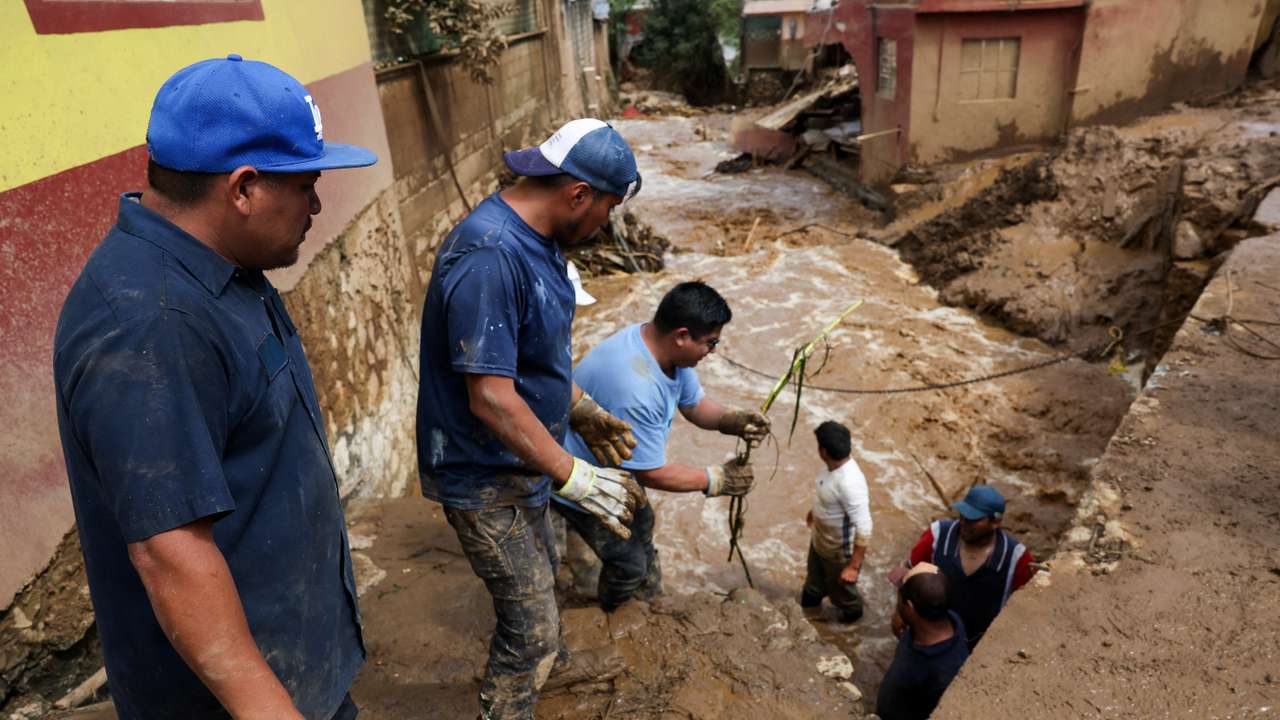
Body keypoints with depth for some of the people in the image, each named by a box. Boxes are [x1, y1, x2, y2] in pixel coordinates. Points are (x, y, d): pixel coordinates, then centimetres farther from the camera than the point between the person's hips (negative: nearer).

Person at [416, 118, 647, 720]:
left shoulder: (535, 239, 1)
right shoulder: (490, 258, -30)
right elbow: (491, 399, -31)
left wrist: (584, 411, 11)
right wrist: (573, 476, -24)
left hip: (519, 462, 10)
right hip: (485, 477, -10)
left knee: (539, 575, 31)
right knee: (531, 629, 3)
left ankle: (544, 659, 57)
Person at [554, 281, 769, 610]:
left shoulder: (667, 348, -13)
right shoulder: (635, 390, -42)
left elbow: (694, 403, 3)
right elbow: (650, 472, -30)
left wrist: (732, 420, -17)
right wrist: (716, 479, -21)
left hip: (614, 470, 9)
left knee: (642, 524, 28)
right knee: (628, 563, 9)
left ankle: (652, 595, 54)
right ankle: (613, 616, 40)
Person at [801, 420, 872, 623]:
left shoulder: (850, 483, -41)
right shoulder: (835, 466, -13)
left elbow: (864, 528, -37)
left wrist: (854, 566, -32)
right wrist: (815, 511, 26)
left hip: (840, 550, -8)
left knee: (839, 587, 23)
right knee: (815, 573, 34)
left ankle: (852, 610, 54)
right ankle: (811, 598, 64)